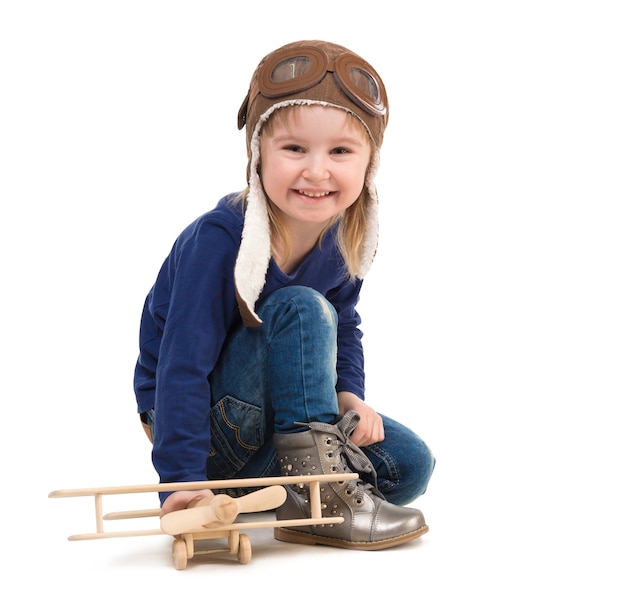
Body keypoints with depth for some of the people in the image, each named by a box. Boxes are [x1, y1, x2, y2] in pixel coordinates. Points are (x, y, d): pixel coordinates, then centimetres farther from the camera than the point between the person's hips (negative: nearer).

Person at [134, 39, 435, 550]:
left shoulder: (343, 237, -8)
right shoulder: (218, 240, -28)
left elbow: (345, 325, 10)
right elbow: (181, 366, -29)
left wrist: (348, 395, -8)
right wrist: (182, 480, -32)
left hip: (272, 412, 7)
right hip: (202, 425, -7)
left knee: (411, 465, -6)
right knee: (302, 309, -29)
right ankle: (315, 494, -29)